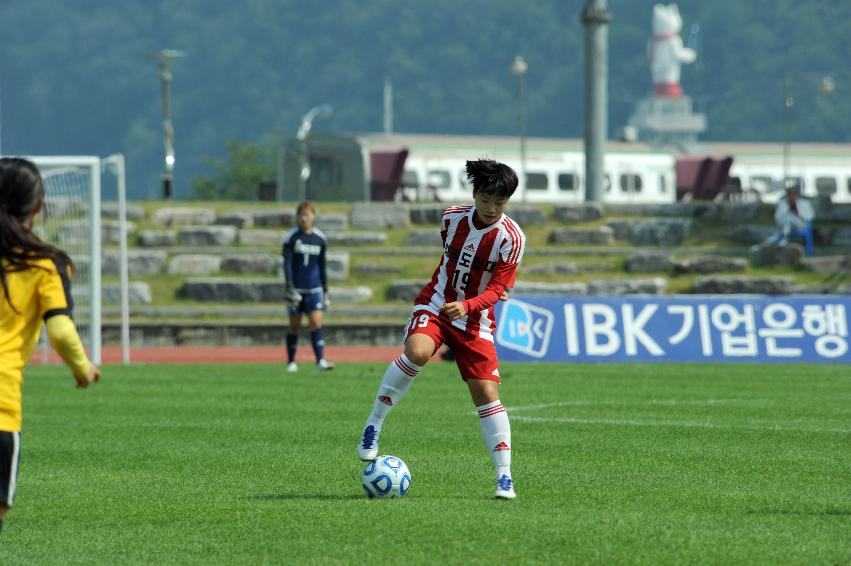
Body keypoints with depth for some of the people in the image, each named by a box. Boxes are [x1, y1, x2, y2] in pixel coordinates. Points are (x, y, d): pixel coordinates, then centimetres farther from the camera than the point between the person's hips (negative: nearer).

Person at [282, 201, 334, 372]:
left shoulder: (320, 239, 6)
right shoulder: (291, 237, -3)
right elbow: (287, 264, -7)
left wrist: (325, 289, 14)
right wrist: (289, 288, -16)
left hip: (314, 289, 2)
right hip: (296, 289, -2)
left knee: (316, 323, -11)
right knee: (294, 326, 4)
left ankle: (320, 360, -15)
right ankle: (291, 362, 16)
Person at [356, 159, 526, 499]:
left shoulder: (511, 238, -13)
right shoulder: (452, 218, -2)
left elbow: (497, 289, -18)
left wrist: (467, 305, -34)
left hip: (474, 319, -1)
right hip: (435, 305, 1)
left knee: (486, 393, -8)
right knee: (417, 352, -32)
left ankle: (504, 477, -1)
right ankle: (373, 425, -19)